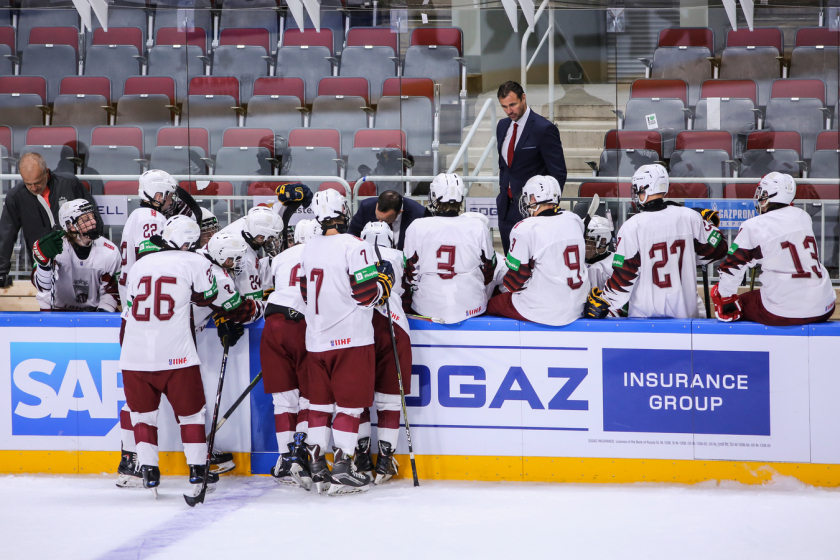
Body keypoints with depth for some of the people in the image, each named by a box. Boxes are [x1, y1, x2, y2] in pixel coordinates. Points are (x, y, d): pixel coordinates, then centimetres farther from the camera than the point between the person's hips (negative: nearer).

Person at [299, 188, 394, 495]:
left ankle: (317, 467, 13)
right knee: (350, 403, 0)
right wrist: (385, 278, 1)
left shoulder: (308, 249, 7)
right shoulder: (354, 246, -14)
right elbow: (367, 294, -16)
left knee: (319, 402, 13)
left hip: (317, 340, 6)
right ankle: (342, 470, -2)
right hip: (350, 339, -6)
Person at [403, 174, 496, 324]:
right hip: (470, 308, 0)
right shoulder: (478, 227, -8)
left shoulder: (416, 228, -9)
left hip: (427, 308, 0)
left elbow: (410, 272, -2)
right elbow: (488, 271, 2)